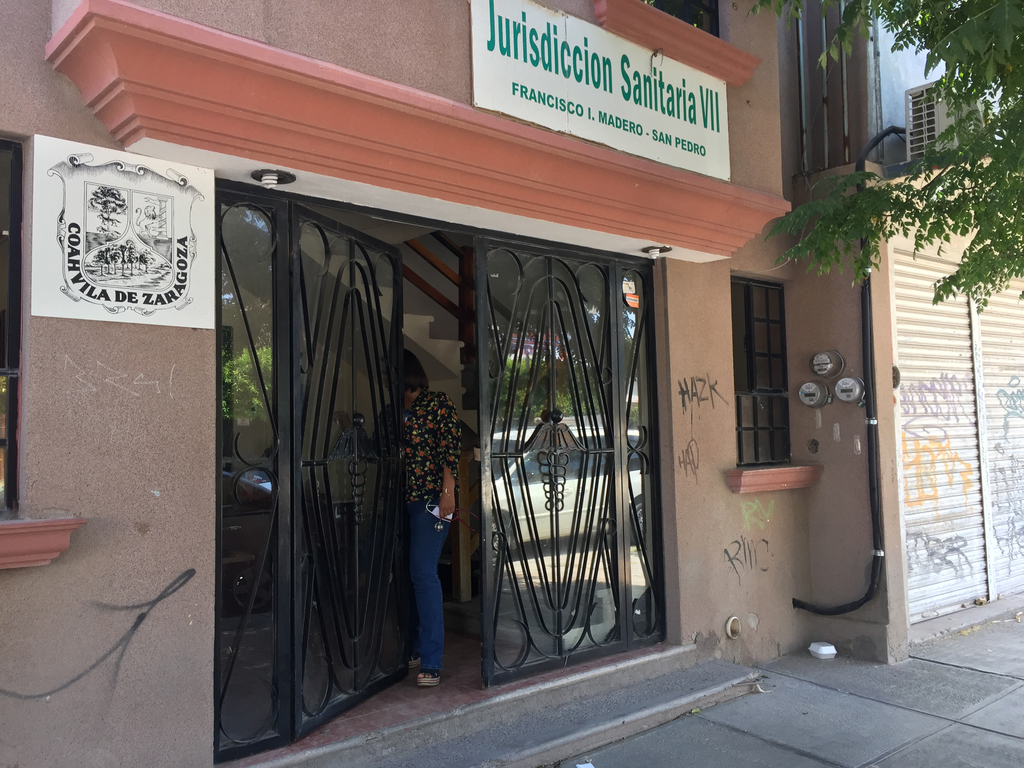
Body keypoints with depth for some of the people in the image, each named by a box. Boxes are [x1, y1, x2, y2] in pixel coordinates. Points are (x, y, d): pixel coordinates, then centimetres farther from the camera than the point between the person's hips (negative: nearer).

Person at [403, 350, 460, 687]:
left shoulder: (438, 403, -2)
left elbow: (451, 446, -9)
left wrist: (448, 491, -16)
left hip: (431, 498, -6)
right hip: (405, 500, 6)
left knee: (423, 571, -11)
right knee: (410, 573, 6)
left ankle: (431, 662, -7)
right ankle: (417, 648, 19)